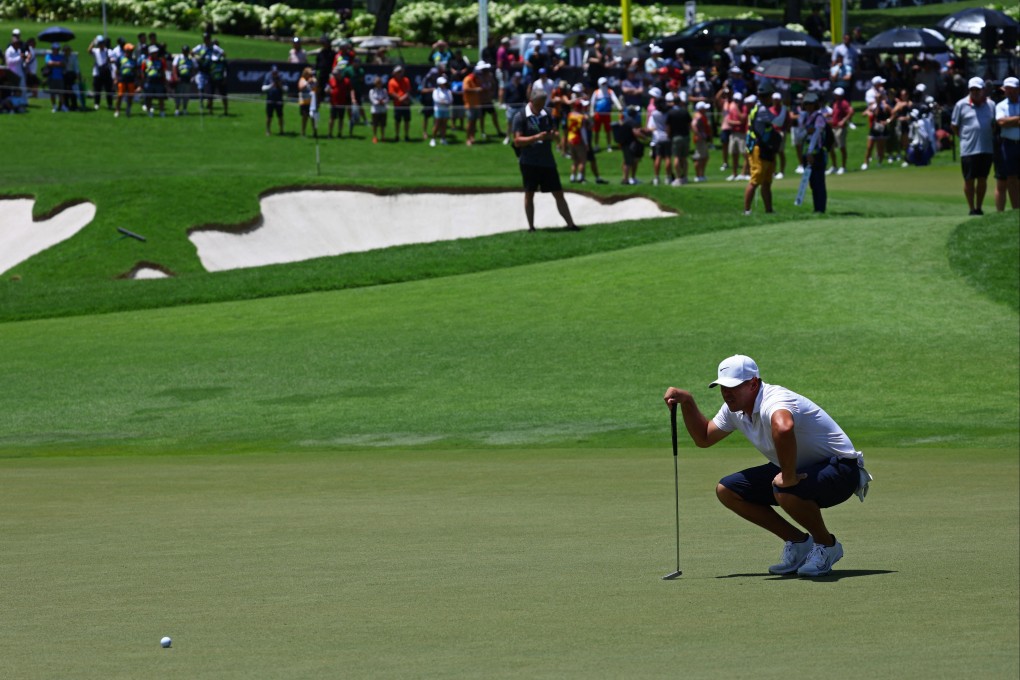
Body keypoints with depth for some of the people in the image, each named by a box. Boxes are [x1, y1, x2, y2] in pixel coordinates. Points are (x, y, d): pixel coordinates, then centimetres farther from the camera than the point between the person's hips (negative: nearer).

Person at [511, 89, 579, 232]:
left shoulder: (546, 116, 9)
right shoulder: (521, 117, -5)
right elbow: (517, 141, -12)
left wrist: (552, 136, -7)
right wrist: (536, 137, -24)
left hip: (547, 160, 4)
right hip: (529, 162, -4)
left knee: (558, 193, 2)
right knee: (529, 194, 3)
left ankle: (570, 224, 3)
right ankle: (531, 226, 12)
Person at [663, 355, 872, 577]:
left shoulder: (773, 402, -31)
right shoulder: (734, 408, 1)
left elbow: (783, 428, -56)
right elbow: (704, 438, 17)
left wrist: (788, 477, -46)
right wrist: (687, 402, 3)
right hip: (793, 468, 9)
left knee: (784, 492, -39)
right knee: (726, 490, 2)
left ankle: (827, 546, -9)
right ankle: (798, 542, 10)